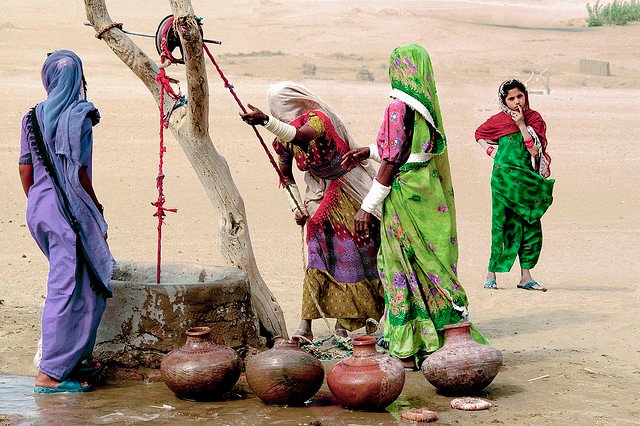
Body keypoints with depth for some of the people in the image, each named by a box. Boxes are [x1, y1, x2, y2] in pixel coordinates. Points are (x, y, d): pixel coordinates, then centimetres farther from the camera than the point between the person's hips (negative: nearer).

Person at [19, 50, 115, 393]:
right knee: (67, 289, -2)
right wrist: (96, 209, -2)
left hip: (38, 206, 8)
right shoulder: (78, 116, -12)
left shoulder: (34, 117, 8)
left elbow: (25, 169, 10)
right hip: (69, 210, -8)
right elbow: (79, 174, -14)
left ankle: (74, 360, 26)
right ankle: (50, 374, -1)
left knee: (86, 285, 19)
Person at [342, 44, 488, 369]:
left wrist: (368, 206, -14)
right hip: (430, 196, 8)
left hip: (404, 198, -8)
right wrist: (370, 151, 26)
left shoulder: (398, 108, -16)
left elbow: (391, 163, -18)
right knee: (432, 268, 11)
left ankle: (407, 350, 5)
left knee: (401, 270, 0)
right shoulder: (428, 107, 9)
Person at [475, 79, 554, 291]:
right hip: (504, 176, -2)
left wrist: (522, 125, -10)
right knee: (503, 224, -5)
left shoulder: (534, 118, 5)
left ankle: (525, 276, 5)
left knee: (531, 226, -1)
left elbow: (535, 149, -7)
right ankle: (491, 275, 1)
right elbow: (479, 134, 21)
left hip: (528, 177, 2)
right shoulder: (498, 120, 3)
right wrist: (491, 151, 6)